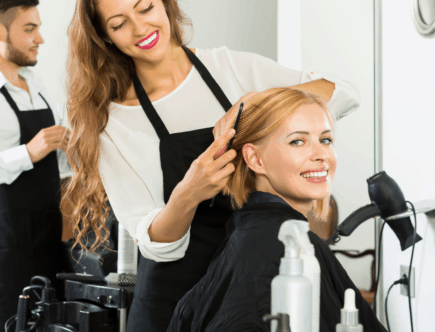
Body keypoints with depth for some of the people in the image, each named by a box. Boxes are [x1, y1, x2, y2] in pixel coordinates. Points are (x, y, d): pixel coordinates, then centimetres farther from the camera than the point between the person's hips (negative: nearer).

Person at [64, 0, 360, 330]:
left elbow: (344, 93, -8)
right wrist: (186, 197, -30)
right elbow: (157, 246, -10)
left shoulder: (232, 67, -1)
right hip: (177, 295, -1)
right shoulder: (113, 122, -5)